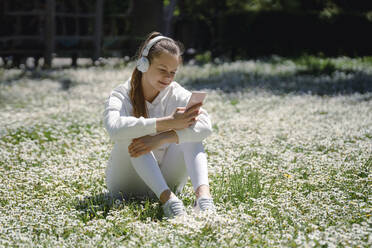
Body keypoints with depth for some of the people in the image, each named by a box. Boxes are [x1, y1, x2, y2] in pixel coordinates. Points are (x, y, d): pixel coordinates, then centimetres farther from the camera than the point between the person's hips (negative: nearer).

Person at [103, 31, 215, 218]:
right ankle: (166, 197, -43)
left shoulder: (177, 94, -5)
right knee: (133, 134, -29)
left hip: (165, 180, 2)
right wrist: (167, 122, -41)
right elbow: (114, 128, -37)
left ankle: (203, 193, -40)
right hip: (127, 183, -2)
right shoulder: (121, 96, -12)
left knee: (189, 129, -20)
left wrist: (161, 139, -39)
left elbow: (205, 125, -26)